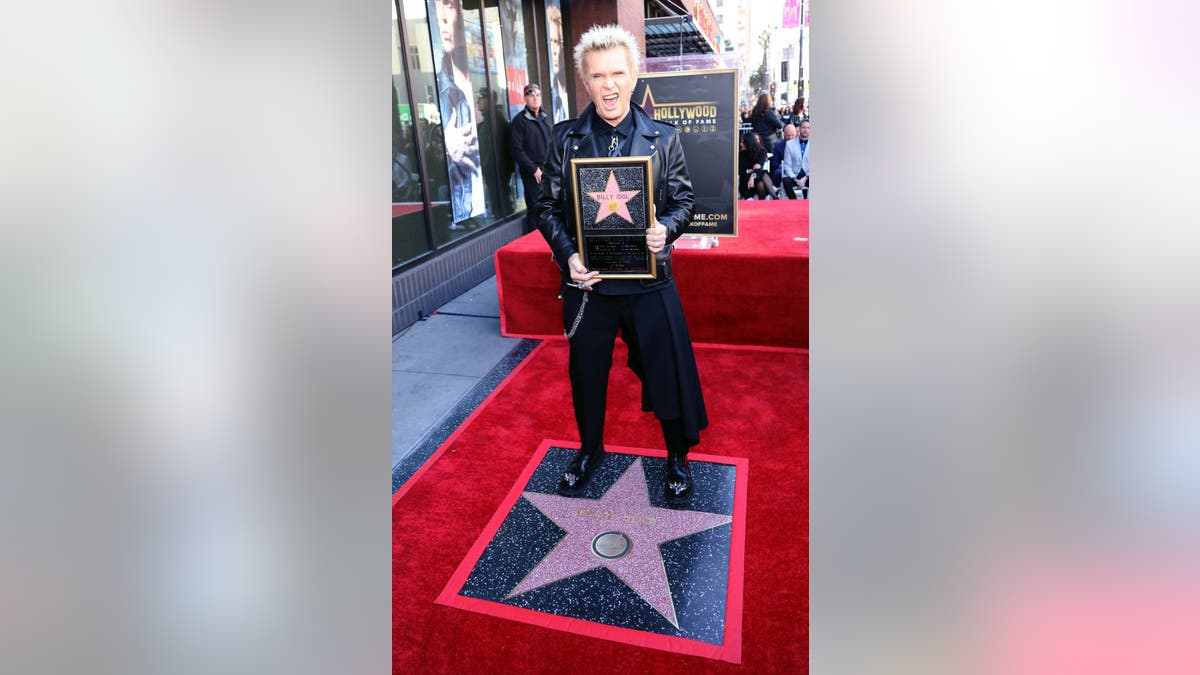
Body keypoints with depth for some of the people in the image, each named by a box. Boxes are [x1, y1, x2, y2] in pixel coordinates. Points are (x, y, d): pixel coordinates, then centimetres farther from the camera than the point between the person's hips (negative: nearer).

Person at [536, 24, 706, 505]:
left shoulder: (663, 138, 0)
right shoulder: (565, 139, 1)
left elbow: (684, 200, 5)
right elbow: (549, 208, 3)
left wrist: (665, 228, -17)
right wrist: (568, 255, -13)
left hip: (649, 281, -1)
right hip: (587, 281, 1)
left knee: (668, 370, 7)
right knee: (586, 374, 16)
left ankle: (678, 458, 32)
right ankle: (589, 450, 42)